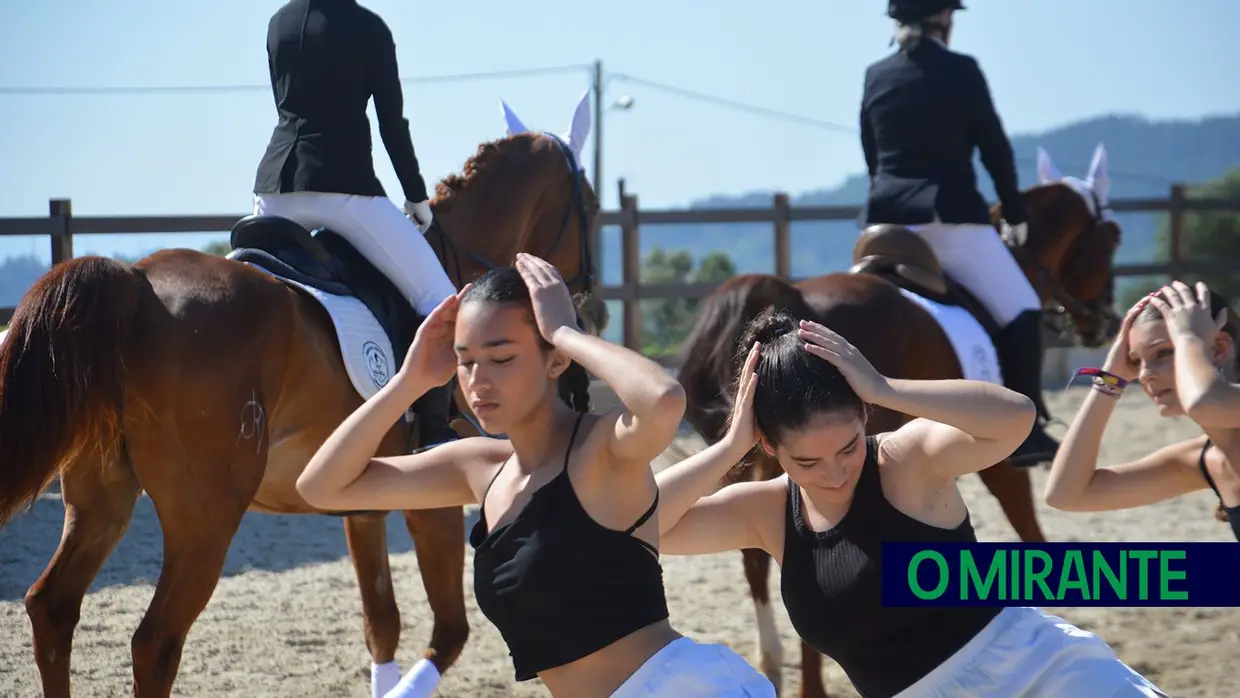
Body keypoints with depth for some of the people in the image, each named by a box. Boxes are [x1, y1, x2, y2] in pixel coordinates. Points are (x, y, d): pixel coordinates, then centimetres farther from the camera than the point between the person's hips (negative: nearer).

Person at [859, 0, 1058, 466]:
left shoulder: (876, 76, 11)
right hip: (948, 214, -5)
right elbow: (995, 147, 1)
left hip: (885, 219, 5)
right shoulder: (960, 70, -4)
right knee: (1021, 311, 1)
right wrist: (1015, 213, 13)